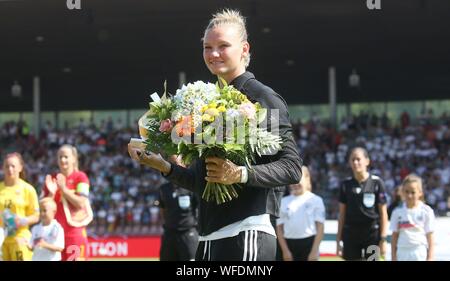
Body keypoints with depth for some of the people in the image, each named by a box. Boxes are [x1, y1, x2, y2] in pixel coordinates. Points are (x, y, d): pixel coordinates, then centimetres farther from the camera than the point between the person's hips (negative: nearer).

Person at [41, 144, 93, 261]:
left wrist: (63, 188, -13)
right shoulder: (52, 179, 11)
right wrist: (51, 193, -9)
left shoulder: (80, 177, -1)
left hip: (75, 233, -4)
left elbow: (81, 203, -12)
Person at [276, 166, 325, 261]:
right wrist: (285, 250, -2)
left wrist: (314, 250, -10)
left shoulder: (315, 200, 1)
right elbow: (279, 228, 7)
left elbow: (320, 227, -2)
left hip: (308, 243, -3)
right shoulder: (284, 202, 9)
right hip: (289, 245, 3)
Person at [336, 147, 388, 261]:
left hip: (372, 234, -3)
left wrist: (383, 239, -7)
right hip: (351, 234, 3)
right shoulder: (346, 185, 5)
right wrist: (338, 240, 5)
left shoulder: (376, 183, -4)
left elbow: (383, 213, -3)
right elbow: (342, 214, 9)